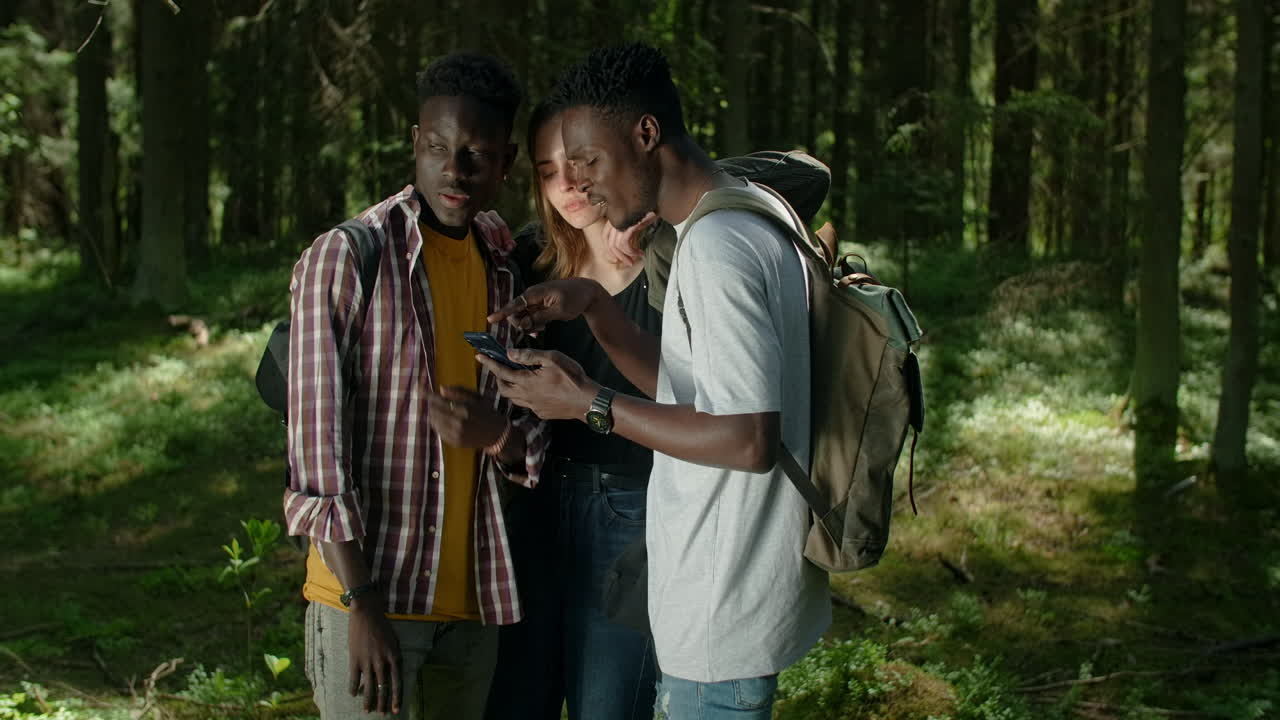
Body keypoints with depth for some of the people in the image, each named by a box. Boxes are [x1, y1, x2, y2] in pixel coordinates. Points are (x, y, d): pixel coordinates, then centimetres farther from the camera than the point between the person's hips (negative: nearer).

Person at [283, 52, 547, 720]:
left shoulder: (508, 274, 10)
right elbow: (316, 445, -11)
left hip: (473, 601, 5)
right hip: (367, 595, -5)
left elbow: (534, 451, 13)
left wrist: (498, 433, -11)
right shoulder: (343, 260, -7)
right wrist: (362, 604, -16)